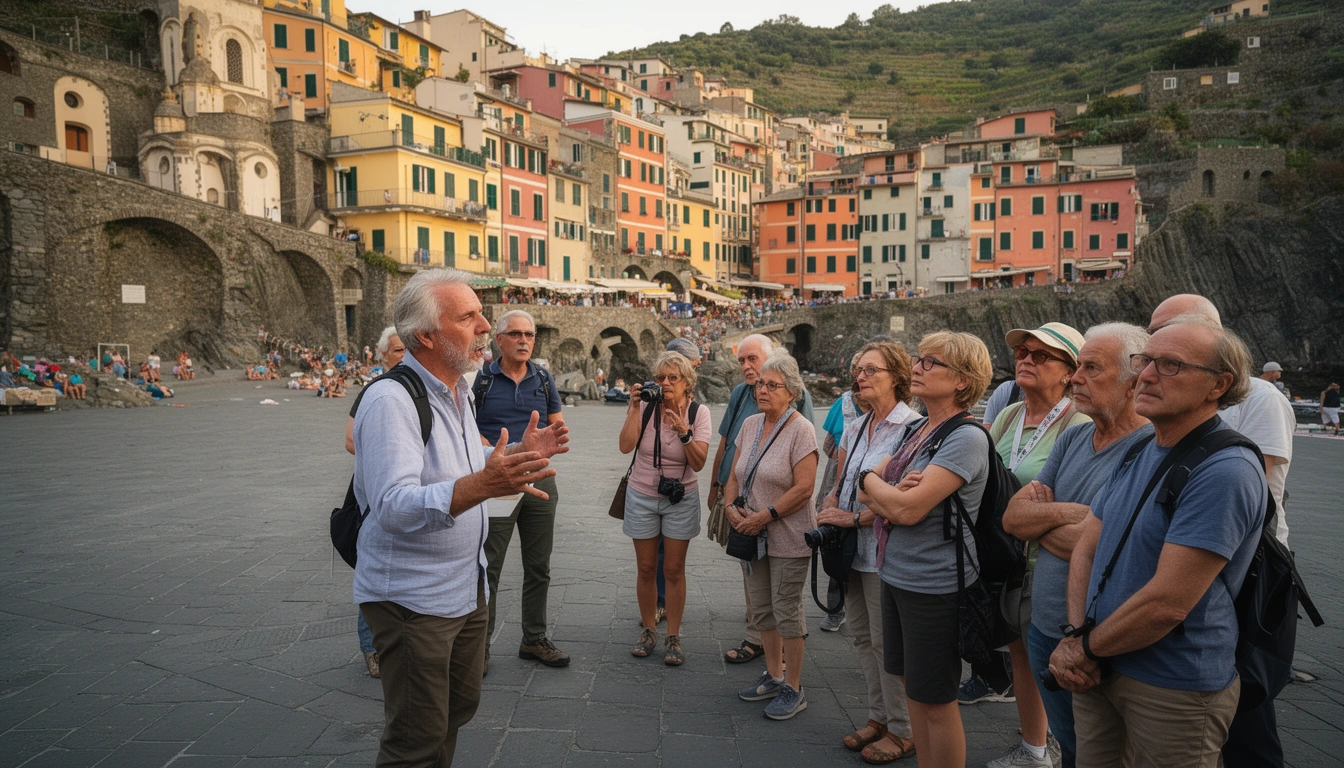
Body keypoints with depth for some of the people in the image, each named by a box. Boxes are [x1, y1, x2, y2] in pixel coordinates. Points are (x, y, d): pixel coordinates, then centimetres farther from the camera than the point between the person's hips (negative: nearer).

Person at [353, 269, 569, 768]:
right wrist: (481, 485, -47)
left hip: (466, 588, 9)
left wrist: (518, 453, 8)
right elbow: (392, 506, -33)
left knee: (460, 706, 22)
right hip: (412, 599, -9)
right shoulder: (391, 399, -23)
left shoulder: (457, 390, 8)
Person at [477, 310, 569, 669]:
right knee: (488, 566, 0)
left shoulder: (544, 380, 9)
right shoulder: (481, 379, -1)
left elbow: (560, 427, 12)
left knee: (538, 566, 11)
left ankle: (534, 639, 25)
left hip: (539, 477, 4)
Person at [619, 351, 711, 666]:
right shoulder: (645, 407, -8)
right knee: (646, 569, 8)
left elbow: (698, 463, -14)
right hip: (642, 496, 1)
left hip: (680, 498, -1)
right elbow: (626, 446, -20)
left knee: (674, 570, 3)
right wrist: (635, 408, -21)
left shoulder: (699, 413, -8)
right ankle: (648, 631, 25)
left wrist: (683, 431, -27)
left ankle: (673, 638, 15)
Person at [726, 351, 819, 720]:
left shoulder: (801, 429, -13)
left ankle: (793, 689, 14)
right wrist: (732, 507, -5)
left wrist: (764, 516, -20)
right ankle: (774, 676, 31)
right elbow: (734, 475, 12)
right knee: (762, 609, 15)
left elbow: (803, 487, -19)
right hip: (753, 535, 7)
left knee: (786, 610, 0)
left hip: (788, 537, -7)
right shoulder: (750, 425, 8)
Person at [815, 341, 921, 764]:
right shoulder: (855, 429, 11)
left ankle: (902, 730, 16)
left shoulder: (911, 427, -13)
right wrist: (829, 511, -3)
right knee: (862, 636, 15)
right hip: (852, 547, 8)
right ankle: (879, 716, 30)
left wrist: (856, 517, -18)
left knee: (886, 641, 0)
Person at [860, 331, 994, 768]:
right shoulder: (915, 429, 8)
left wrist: (873, 484, -5)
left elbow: (908, 509, -25)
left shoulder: (967, 438, -18)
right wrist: (891, 496, -15)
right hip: (895, 574, 8)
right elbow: (865, 488, 8)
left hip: (934, 585, -8)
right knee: (912, 689, 19)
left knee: (936, 701, 6)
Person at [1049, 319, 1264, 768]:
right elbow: (1086, 547, 6)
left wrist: (1086, 648, -12)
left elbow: (1167, 603, -25)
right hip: (1099, 670, 7)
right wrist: (1075, 636, -8)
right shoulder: (1138, 452, 6)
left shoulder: (1226, 472, -22)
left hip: (1174, 692, -7)